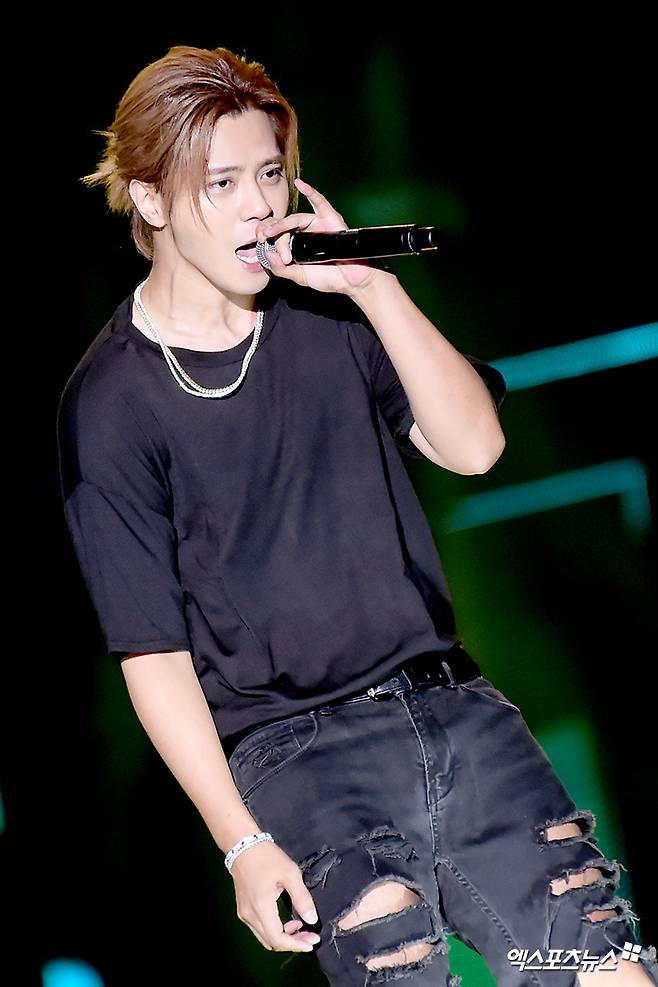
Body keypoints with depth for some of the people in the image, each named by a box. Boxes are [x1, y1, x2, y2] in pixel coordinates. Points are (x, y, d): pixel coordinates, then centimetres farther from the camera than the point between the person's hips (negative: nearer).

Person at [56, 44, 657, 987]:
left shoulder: (327, 309, 11)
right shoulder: (109, 404, -1)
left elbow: (474, 446, 1)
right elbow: (153, 651, -2)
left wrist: (377, 287, -8)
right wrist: (240, 841, -9)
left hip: (449, 700, 4)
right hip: (291, 744, -4)